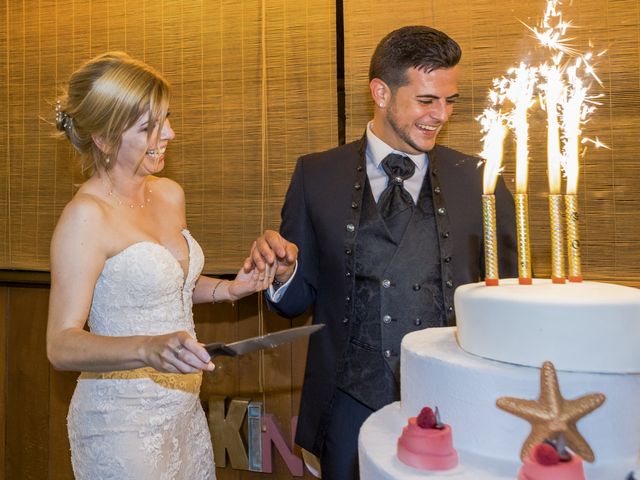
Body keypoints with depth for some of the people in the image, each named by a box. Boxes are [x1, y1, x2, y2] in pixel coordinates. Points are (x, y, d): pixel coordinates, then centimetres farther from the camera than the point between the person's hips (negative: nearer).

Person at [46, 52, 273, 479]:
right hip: (123, 418, -7)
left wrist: (227, 289, 1)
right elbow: (62, 346, -23)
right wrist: (149, 349, -39)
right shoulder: (86, 216, -19)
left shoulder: (170, 194, 2)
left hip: (184, 405, 7)